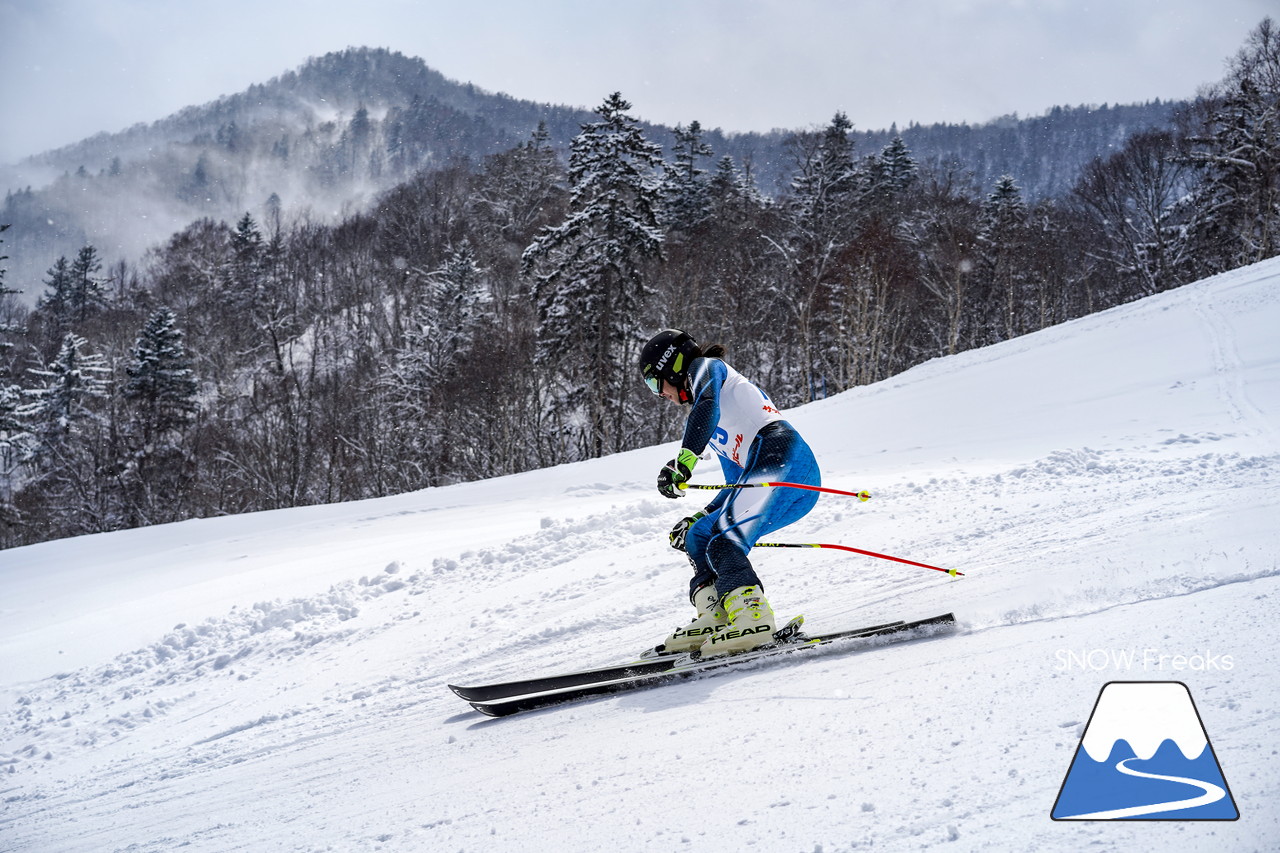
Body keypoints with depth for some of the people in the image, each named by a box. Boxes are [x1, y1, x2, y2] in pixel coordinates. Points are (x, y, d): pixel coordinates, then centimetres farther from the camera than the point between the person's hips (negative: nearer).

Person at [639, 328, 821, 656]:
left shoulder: (705, 367, 12)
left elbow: (707, 407, -13)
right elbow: (736, 484, 35)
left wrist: (682, 461, -26)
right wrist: (697, 519, 30)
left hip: (779, 453, -10)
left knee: (724, 543, -22)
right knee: (698, 536, 14)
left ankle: (753, 619, -36)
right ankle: (716, 619, 0)